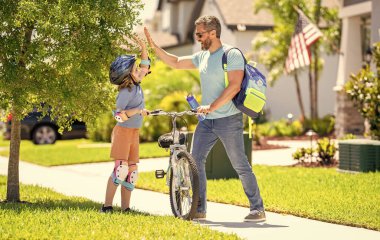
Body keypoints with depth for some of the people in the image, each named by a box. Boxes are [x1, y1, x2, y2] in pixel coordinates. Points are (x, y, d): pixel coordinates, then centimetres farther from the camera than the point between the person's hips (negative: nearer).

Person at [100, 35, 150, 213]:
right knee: (121, 169, -16)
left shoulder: (136, 85, 6)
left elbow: (145, 65, 17)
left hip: (134, 133, 9)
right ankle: (107, 205, -14)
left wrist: (143, 48, 6)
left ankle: (125, 208, 8)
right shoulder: (126, 92, -17)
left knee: (132, 171, 5)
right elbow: (119, 115, -22)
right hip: (123, 131, -9)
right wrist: (138, 110, -26)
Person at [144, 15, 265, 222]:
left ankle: (258, 209, 2)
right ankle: (199, 209, 8)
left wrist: (212, 106, -25)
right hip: (206, 120, 8)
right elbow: (175, 63, 22)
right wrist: (153, 46, 13)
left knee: (240, 165, -5)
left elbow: (234, 86, -20)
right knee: (195, 160, 1)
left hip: (228, 119, -7)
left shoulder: (232, 55, -11)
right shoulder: (201, 57, 13)